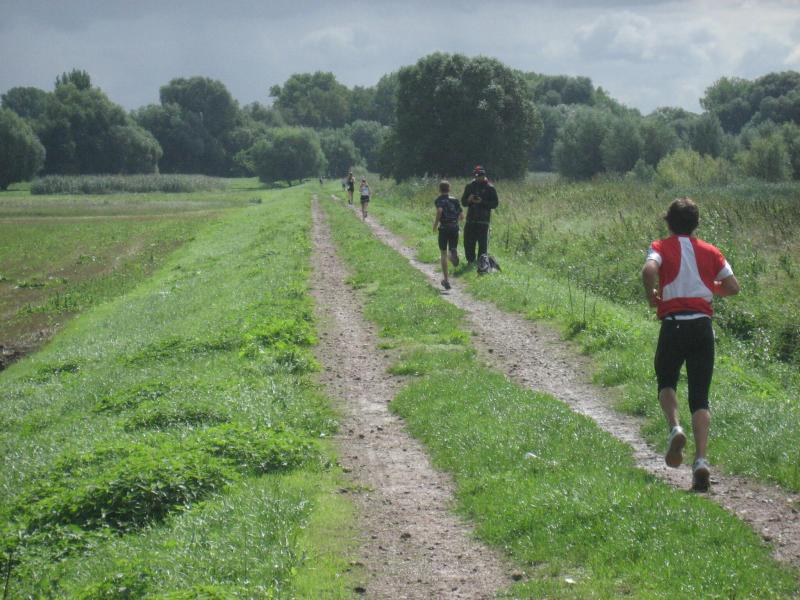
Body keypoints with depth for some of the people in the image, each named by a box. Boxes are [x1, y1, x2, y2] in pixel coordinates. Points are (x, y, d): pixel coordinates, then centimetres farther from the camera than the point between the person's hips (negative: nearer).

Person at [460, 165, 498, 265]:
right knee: (468, 242, 4)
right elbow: (463, 202, 14)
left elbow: (495, 204, -3)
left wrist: (482, 202, -16)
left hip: (483, 220, -4)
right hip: (470, 219, 4)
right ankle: (470, 260, 19)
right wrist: (469, 200, -9)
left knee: (483, 243, -4)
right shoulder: (470, 186, 11)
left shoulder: (489, 188, 0)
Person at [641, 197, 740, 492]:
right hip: (703, 326, 2)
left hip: (673, 325, -2)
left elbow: (649, 270, -20)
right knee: (700, 398, 4)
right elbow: (733, 287, 8)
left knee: (666, 382, 22)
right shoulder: (710, 251, 10)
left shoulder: (661, 247, 2)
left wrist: (651, 295, -2)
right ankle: (701, 460, -14)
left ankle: (675, 427, -8)